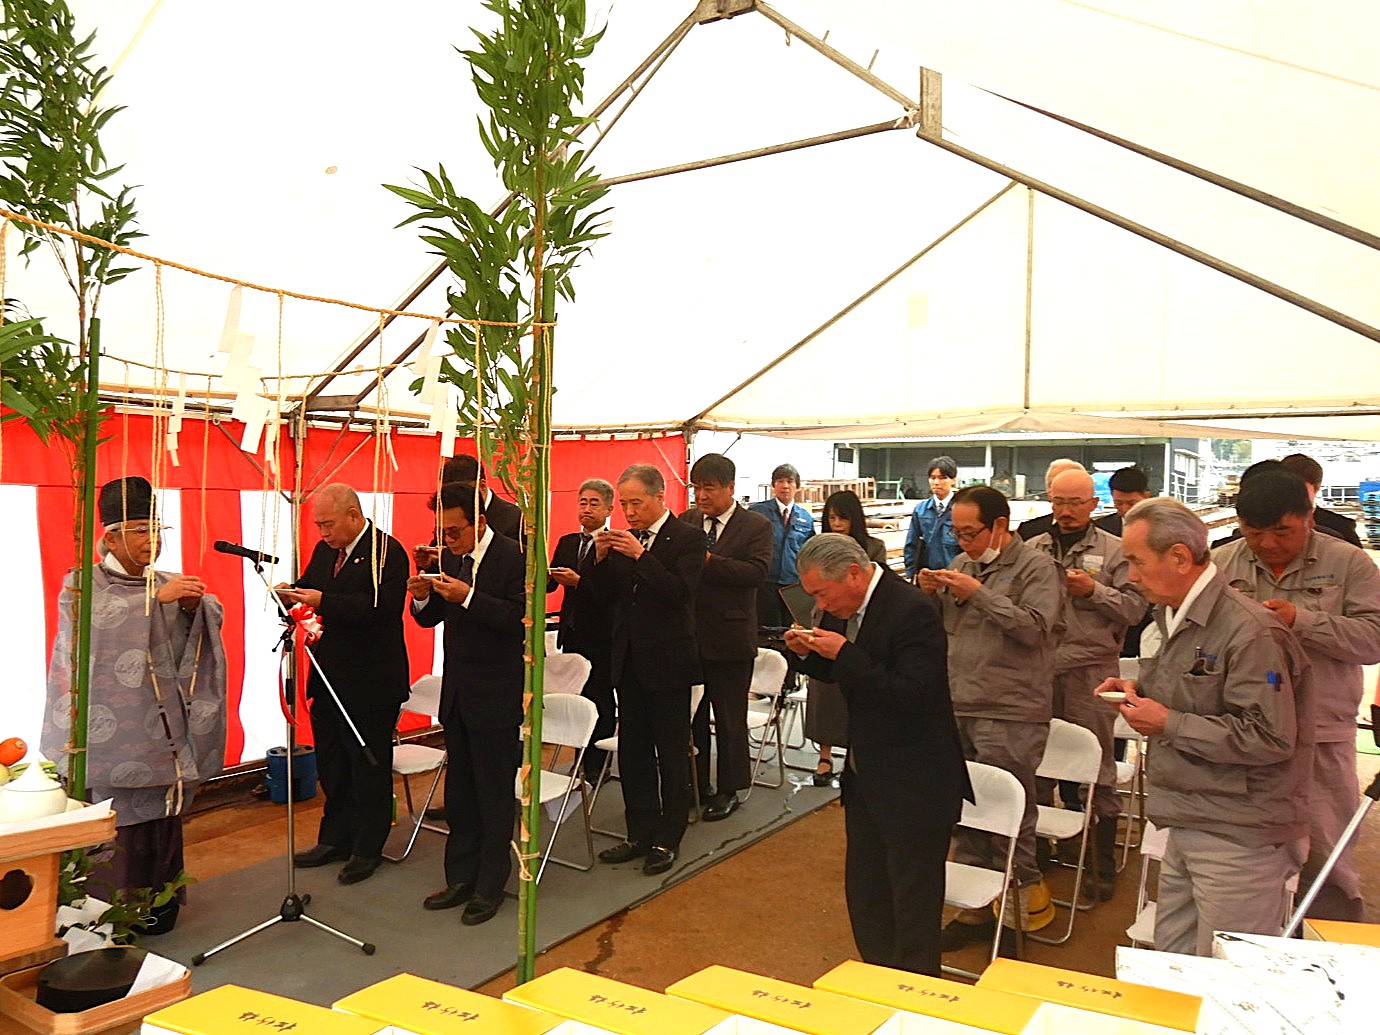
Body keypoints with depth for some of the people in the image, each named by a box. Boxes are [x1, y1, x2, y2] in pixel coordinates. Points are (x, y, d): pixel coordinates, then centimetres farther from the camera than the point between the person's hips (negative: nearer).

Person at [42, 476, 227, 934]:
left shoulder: (165, 584, 15)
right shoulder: (82, 585, 1)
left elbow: (211, 619, 2)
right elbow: (101, 619, -21)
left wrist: (193, 605, -19)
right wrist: (157, 598, -31)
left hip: (162, 732, 4)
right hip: (111, 736, -4)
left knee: (163, 818, 7)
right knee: (117, 829, -7)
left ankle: (159, 908, 18)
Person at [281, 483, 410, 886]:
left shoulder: (387, 552, -15)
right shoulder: (324, 550, 10)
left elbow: (380, 607, -26)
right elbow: (310, 586, 16)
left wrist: (324, 601, -30)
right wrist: (294, 593, -8)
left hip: (371, 684, -8)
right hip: (329, 679, 8)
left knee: (368, 766, 5)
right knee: (331, 763, 18)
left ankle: (367, 848, 20)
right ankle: (335, 838, 34)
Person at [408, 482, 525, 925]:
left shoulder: (513, 557, -15)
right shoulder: (450, 557, 5)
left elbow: (522, 619, -23)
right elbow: (430, 619, 11)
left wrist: (468, 597, -29)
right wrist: (423, 597, -11)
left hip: (497, 696, -7)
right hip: (457, 691, 7)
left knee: (495, 793, 5)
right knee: (459, 790, 16)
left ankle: (490, 886, 18)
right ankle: (461, 877, 29)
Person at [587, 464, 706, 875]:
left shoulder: (687, 539, -9)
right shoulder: (624, 539, 8)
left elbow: (680, 592, -21)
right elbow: (607, 595, 7)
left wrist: (640, 555, -27)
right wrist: (601, 558, -9)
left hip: (668, 663, -6)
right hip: (629, 662, 6)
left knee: (671, 754, 5)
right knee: (632, 752, 13)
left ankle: (667, 839, 17)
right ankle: (641, 833, 25)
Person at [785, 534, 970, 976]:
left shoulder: (912, 611, -23)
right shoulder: (843, 607, 3)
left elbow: (913, 695, -29)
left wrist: (845, 653, -29)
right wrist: (809, 653, -3)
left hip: (914, 785, -9)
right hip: (865, 774, 9)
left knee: (914, 900, 5)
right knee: (863, 890, 19)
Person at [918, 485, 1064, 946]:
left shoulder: (1036, 567, -6)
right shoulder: (965, 564, 13)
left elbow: (1034, 628, -18)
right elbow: (940, 623, 18)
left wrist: (978, 593, -19)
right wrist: (931, 593, -2)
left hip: (1010, 716, -6)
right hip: (959, 709, 7)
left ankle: (1024, 901, 20)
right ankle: (975, 908, 24)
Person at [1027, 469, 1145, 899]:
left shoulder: (1113, 550, 3)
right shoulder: (1033, 550, 12)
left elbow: (1136, 606, -3)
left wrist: (1094, 590, -15)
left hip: (1091, 671, -3)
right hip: (1040, 670, 3)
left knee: (1098, 770, 2)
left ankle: (1104, 864, 15)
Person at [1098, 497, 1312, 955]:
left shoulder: (1251, 631, -20)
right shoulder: (1173, 618, 11)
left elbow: (1269, 738, -25)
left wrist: (1169, 724, -20)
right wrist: (1139, 690, 5)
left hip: (1239, 836, -9)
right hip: (1189, 827, 9)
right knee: (1170, 968, 18)